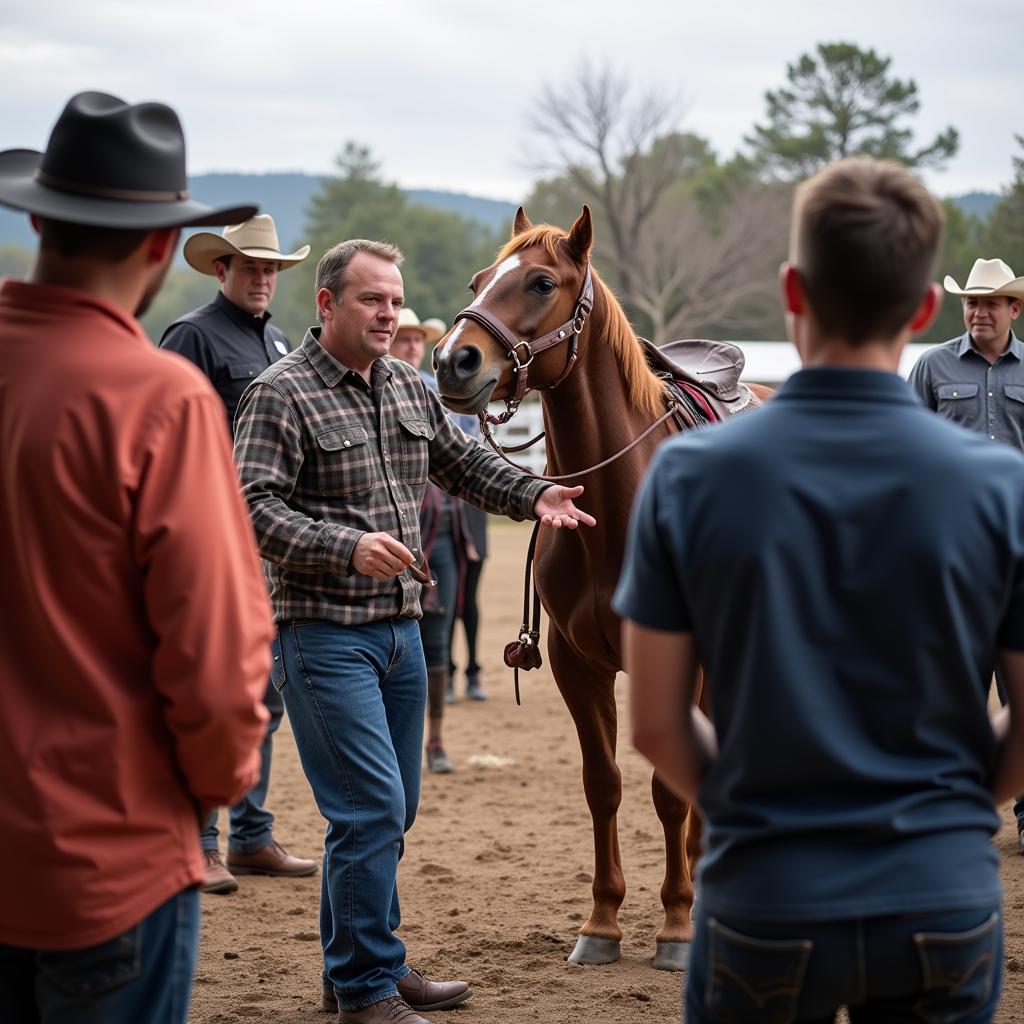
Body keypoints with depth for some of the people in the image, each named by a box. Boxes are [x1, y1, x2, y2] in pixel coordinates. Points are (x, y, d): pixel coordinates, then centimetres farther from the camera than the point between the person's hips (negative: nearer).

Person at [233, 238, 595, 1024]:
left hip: (400, 627, 8)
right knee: (372, 808, -11)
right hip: (323, 632, -8)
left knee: (392, 809, 14)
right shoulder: (282, 393, -12)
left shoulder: (409, 387, 11)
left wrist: (534, 496, 6)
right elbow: (255, 507, -20)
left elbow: (464, 462, 23)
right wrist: (348, 547, -32)